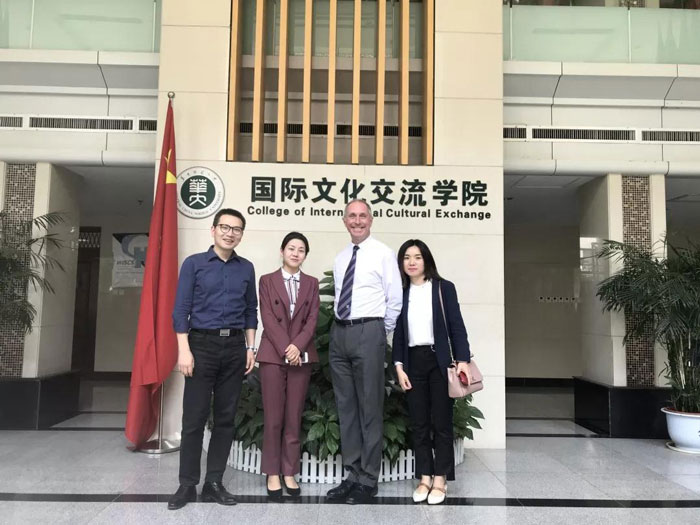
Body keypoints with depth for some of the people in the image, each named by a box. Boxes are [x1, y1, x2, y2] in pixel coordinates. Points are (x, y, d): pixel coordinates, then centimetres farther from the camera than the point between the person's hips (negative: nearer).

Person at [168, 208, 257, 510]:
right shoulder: (194, 264, 0)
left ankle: (214, 483, 18)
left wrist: (250, 347, 6)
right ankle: (187, 485, 13)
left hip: (235, 346, 3)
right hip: (202, 344, -3)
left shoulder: (246, 268, 9)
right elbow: (181, 310, -4)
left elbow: (251, 311, 13)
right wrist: (184, 350, -12)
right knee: (194, 417, 0)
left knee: (225, 417, 7)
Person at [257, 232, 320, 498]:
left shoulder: (311, 283, 11)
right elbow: (268, 319, -4)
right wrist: (285, 349, -14)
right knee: (273, 418, 1)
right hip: (273, 355, -2)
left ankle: (290, 473, 14)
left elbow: (312, 319, 2)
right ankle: (273, 474, 10)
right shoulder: (267, 281, 5)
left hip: (302, 356, 2)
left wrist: (297, 346, -13)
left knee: (294, 418, 5)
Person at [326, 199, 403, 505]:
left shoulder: (383, 254, -3)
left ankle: (368, 479, 11)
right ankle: (352, 473, 23)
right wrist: (342, 327, 12)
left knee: (370, 408, -1)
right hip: (340, 332, 6)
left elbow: (395, 300, -3)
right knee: (345, 406, 11)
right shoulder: (340, 258, 15)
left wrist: (381, 333, 2)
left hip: (368, 333, -6)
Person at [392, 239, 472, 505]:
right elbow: (397, 332, 7)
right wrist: (398, 366, 1)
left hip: (439, 361, -2)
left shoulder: (443, 288, 0)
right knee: (418, 423, 7)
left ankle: (440, 480, 12)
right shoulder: (400, 292, 6)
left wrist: (462, 360, -10)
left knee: (441, 423, 3)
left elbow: (456, 325, -2)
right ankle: (424, 478, 17)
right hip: (413, 362, 3)